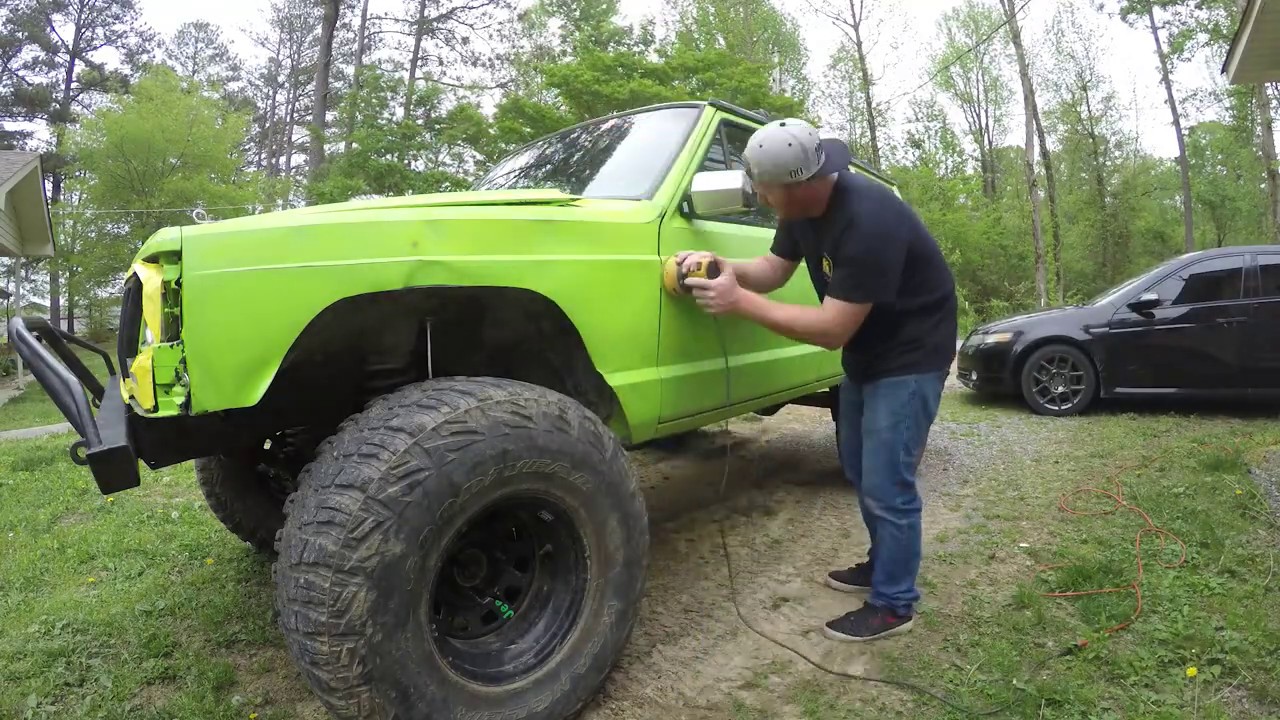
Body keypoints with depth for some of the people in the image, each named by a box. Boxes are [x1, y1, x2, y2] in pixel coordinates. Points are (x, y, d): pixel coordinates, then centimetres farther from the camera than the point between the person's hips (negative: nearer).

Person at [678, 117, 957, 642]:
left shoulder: (868, 222, -34)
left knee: (886, 484, -6)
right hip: (866, 350, 9)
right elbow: (774, 270, 4)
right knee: (860, 468, 19)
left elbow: (832, 329, -33)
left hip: (910, 355, -9)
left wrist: (738, 301, -32)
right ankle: (882, 564, 37)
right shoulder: (803, 206, -7)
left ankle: (893, 605, 11)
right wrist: (726, 268, -17)